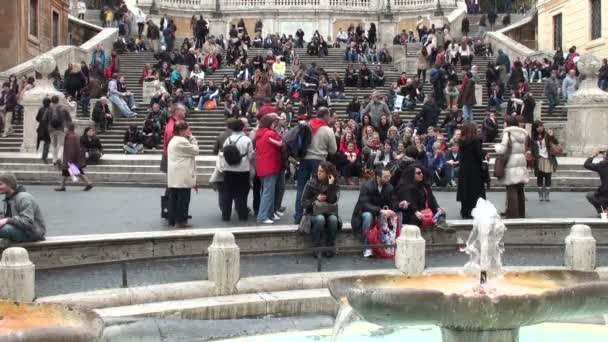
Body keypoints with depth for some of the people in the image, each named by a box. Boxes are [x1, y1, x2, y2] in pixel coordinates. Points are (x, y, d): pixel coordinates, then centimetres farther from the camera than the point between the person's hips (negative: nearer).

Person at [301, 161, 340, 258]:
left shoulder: (335, 186, 0)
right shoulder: (311, 183, -2)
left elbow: (333, 200, -19)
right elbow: (304, 203, -2)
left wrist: (331, 185, -21)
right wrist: (316, 199, -17)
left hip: (330, 213, 1)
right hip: (314, 213, -1)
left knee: (333, 219, -33)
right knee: (320, 219, -35)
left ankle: (330, 248, -20)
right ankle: (316, 248, -25)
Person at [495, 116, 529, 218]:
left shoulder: (508, 133, -8)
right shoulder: (523, 133, 11)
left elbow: (502, 150, -11)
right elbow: (526, 149, 11)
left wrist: (496, 146, 7)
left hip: (511, 164, -6)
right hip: (522, 163, 6)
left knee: (512, 190, -4)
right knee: (520, 190, 13)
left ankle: (512, 214, -6)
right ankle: (521, 213, 20)